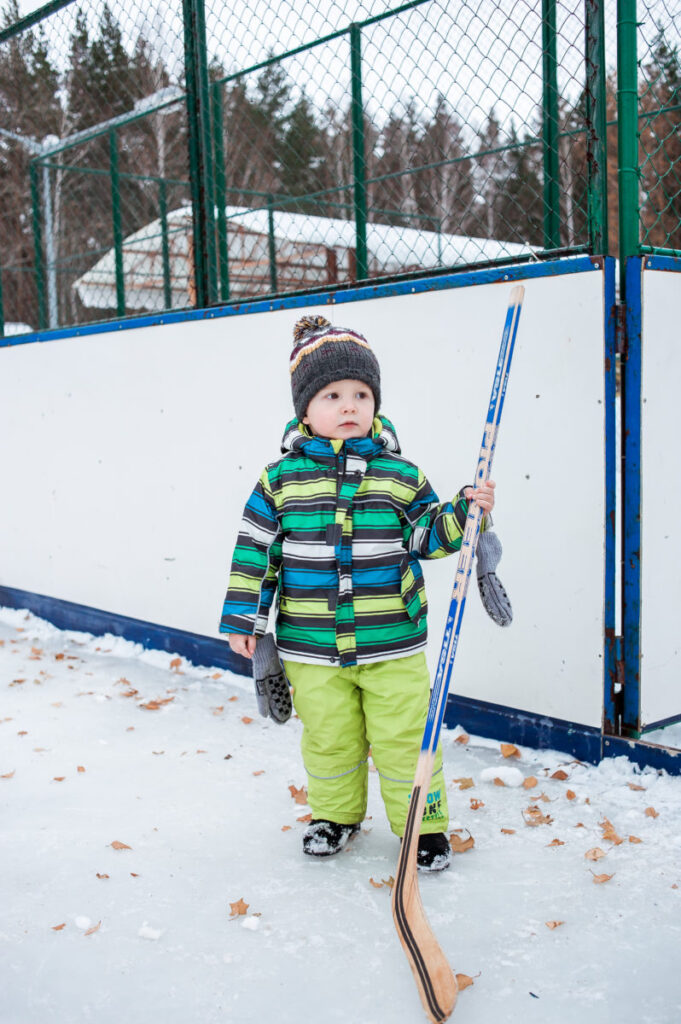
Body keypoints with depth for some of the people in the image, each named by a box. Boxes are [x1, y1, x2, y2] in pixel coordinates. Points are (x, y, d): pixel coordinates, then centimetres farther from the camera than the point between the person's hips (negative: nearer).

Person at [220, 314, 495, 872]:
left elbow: (426, 534, 6)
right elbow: (254, 550, 2)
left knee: (404, 737, 6)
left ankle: (424, 821, 27)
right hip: (312, 648, 1)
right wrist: (243, 618, 2)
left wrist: (463, 514, -13)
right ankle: (335, 814, 39)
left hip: (392, 644, 0)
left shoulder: (401, 475, -1)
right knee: (328, 738, 15)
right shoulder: (281, 479, -3)